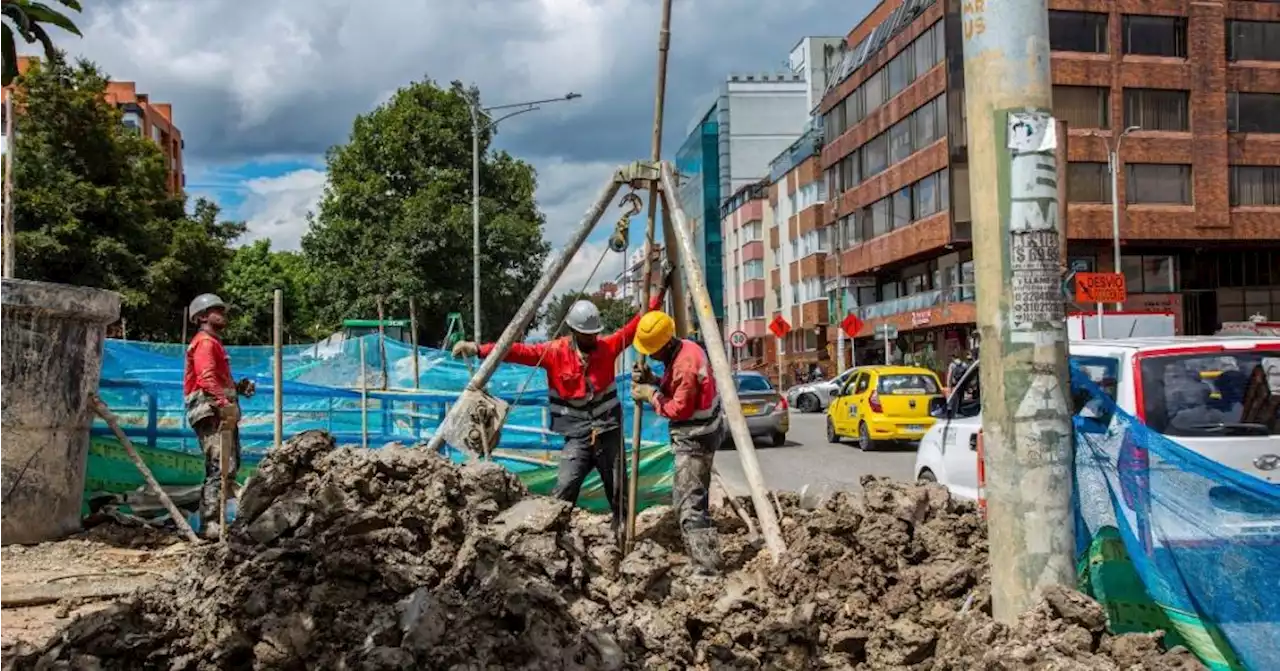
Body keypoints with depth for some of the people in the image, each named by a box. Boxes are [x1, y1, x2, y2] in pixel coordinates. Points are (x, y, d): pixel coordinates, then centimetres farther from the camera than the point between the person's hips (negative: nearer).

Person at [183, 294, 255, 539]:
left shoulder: (214, 343, 26)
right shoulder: (205, 343, -7)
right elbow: (206, 378, -22)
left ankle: (213, 519, 18)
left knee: (229, 466, 13)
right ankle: (210, 524, -17)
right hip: (212, 412, -11)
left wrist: (238, 387, 13)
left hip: (222, 412, 11)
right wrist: (224, 403, -33)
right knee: (221, 467, -16)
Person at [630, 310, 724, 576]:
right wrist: (652, 383, -2)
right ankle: (704, 556, 32)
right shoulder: (685, 348, 5)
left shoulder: (685, 365, -26)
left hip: (694, 439, -11)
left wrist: (651, 395, -12)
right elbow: (676, 390, 14)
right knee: (692, 494, 21)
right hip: (698, 433, 11)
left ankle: (708, 565, -19)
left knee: (689, 502, -15)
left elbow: (679, 409, -23)